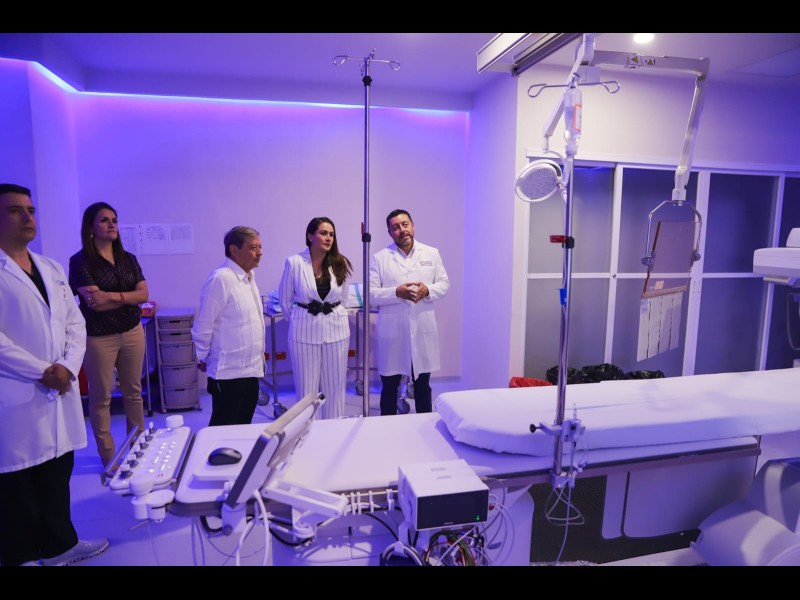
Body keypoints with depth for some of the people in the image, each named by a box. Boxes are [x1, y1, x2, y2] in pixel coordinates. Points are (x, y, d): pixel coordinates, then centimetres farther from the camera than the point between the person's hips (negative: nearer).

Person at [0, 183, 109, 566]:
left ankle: (59, 544, 33)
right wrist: (43, 372, -13)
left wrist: (68, 367, -5)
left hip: (59, 391, 6)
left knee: (58, 476, 16)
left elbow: (75, 322, 10)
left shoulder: (52, 269, 12)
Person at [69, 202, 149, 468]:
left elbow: (144, 294, -2)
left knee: (133, 391, 14)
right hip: (98, 338, -4)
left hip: (132, 333, 5)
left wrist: (112, 296, -13)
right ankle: (108, 456, 18)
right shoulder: (80, 261, -7)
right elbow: (95, 303, -16)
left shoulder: (129, 259, 8)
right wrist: (128, 297, -8)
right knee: (100, 397, 6)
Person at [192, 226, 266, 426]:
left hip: (251, 370, 8)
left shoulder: (249, 277, 10)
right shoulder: (221, 278, -17)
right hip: (228, 373, -8)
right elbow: (203, 325, -14)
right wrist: (202, 359, -4)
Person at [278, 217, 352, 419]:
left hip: (336, 329, 2)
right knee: (306, 389, 8)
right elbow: (284, 299, 2)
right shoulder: (295, 262, -9)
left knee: (335, 388, 11)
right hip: (304, 331, -2)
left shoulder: (340, 263, -3)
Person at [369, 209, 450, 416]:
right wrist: (396, 292, -20)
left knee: (423, 386, 14)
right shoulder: (379, 258, -1)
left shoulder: (432, 253, 6)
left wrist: (428, 289, -14)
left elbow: (444, 284, 7)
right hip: (392, 331, -1)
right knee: (389, 386, 11)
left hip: (423, 330, 2)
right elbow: (370, 293, -5)